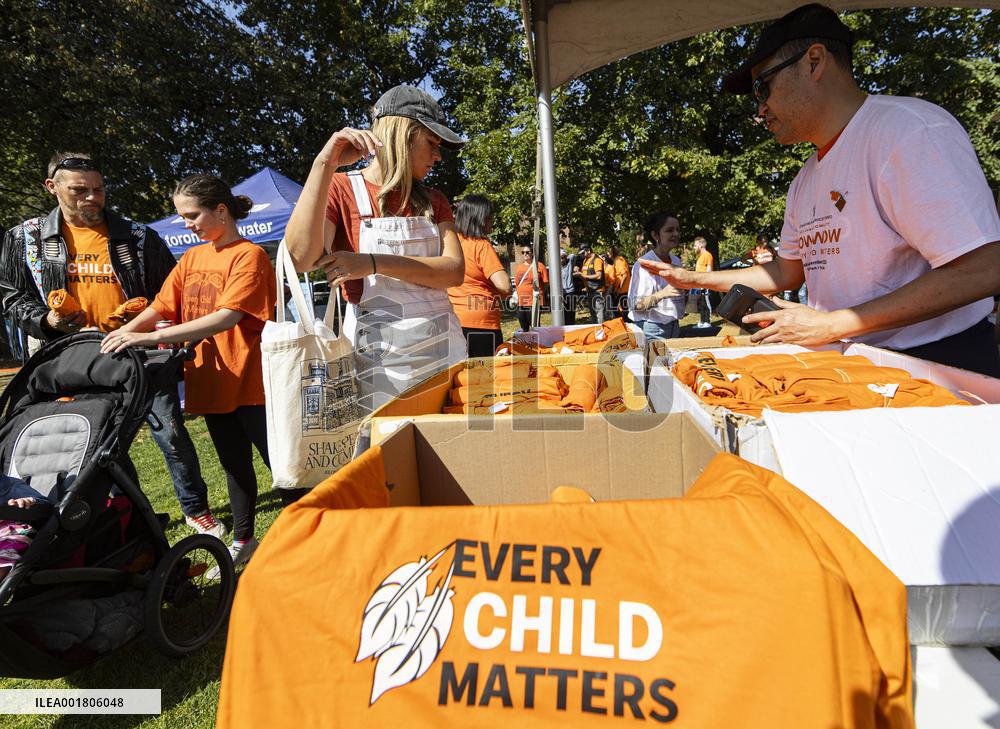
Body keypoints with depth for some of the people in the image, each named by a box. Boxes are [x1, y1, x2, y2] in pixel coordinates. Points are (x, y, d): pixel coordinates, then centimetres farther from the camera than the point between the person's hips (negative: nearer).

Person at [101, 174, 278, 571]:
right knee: (234, 465, 18)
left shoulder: (249, 255, -12)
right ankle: (242, 541, 32)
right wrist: (121, 334, -10)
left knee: (279, 462, 2)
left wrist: (150, 338, -26)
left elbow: (226, 318, -24)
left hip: (250, 382, -7)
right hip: (211, 382, 7)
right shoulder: (191, 258, 12)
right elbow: (160, 307, 8)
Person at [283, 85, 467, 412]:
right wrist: (325, 164, -21)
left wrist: (374, 263, -16)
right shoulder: (342, 189, 1)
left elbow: (455, 270, -4)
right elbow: (300, 258, -17)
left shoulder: (433, 201, 13)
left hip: (443, 346, 4)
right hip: (377, 354, -4)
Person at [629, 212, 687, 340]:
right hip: (652, 331, -7)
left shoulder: (676, 261, 9)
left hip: (674, 327, 7)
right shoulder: (644, 264, -15)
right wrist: (662, 294, -32)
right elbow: (635, 305, -21)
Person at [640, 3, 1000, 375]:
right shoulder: (805, 181, 13)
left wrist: (831, 325, -19)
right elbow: (787, 271, 21)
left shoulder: (907, 129, -12)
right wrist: (695, 279, 16)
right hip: (853, 364, 7)